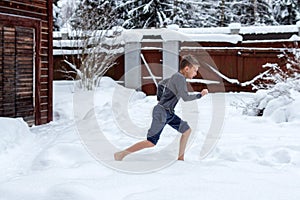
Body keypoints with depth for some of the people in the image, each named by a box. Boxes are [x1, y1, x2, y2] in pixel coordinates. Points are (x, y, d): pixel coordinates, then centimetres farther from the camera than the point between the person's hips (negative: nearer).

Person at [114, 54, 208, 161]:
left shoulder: (176, 76, 11)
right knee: (151, 142, -10)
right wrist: (200, 95, -9)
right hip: (162, 113, -10)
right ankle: (121, 154, -4)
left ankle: (180, 158, 18)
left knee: (187, 130, 12)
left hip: (169, 113, 10)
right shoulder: (180, 78, -17)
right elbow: (186, 97, -22)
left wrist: (160, 99, 28)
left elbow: (161, 84, 25)